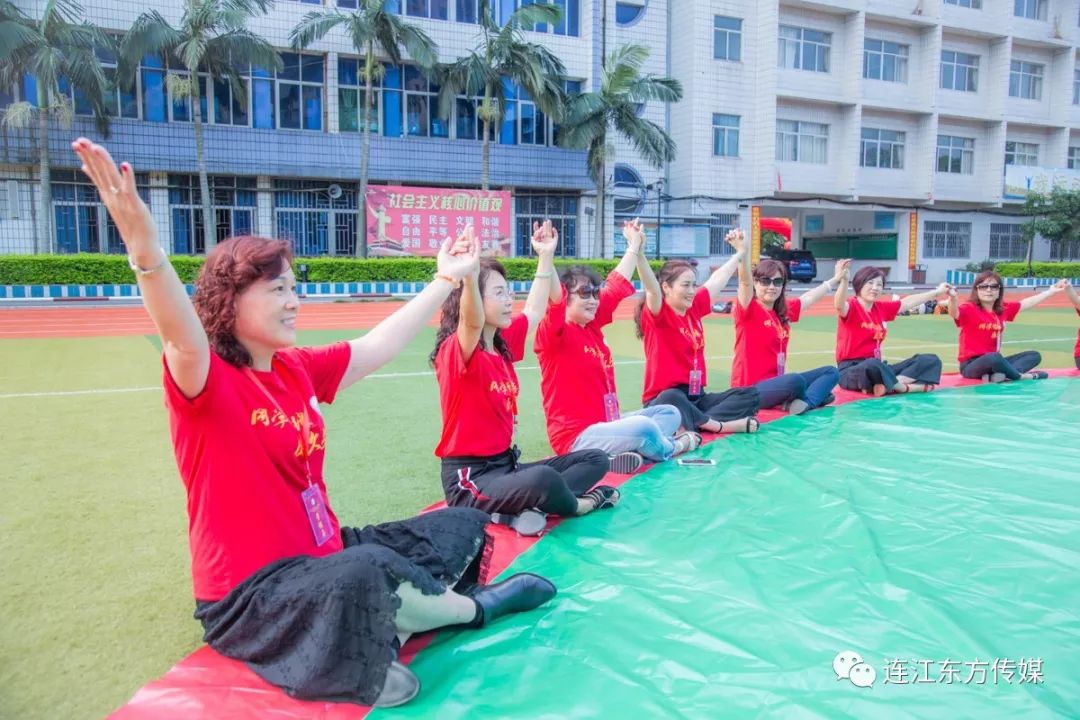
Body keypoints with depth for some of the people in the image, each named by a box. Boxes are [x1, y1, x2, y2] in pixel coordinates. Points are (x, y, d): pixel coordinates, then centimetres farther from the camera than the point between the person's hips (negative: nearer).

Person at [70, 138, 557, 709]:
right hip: (249, 594, -8)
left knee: (464, 524, 15)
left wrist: (444, 280, 19)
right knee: (369, 571, -38)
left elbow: (379, 345, 13)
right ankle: (474, 606, -7)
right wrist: (146, 250, -58)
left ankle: (382, 633, -6)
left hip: (325, 555, 9)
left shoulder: (298, 368, 5)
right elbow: (183, 339, -39)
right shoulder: (204, 382, -17)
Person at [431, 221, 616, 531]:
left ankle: (524, 507, -13)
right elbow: (473, 322, -39)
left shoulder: (504, 344, 8)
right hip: (469, 478, -10)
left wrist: (546, 256, 26)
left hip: (506, 464, 10)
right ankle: (578, 504, -3)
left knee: (595, 459, 10)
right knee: (544, 479, -39)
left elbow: (535, 310, 24)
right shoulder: (456, 351, -16)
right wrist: (469, 274, -57)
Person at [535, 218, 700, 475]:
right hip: (577, 436, -10)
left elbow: (617, 288, 19)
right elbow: (554, 300, -34)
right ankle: (670, 448, 3)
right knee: (643, 426, -33)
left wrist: (634, 247, 24)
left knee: (670, 413, 17)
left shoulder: (592, 325, 9)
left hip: (605, 424, 10)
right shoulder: (554, 334, -13)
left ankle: (631, 450, -12)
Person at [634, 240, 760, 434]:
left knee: (750, 395, -2)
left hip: (696, 397, 8)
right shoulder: (657, 314, -10)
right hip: (665, 400, -8)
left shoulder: (694, 308, 11)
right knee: (671, 400, -42)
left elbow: (717, 280, 23)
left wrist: (740, 252, 33)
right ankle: (720, 425, -22)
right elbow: (652, 287, -30)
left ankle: (695, 423, -21)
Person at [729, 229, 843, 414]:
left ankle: (804, 402, -19)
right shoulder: (748, 310, -11)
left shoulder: (784, 311, 12)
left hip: (776, 383, 9)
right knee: (797, 380, -35)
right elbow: (745, 282, -29)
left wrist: (836, 278, 37)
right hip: (751, 390, -9)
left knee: (831, 372, 8)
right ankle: (816, 395, -2)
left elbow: (809, 297, 28)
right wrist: (742, 251, -45)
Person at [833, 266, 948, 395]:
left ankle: (888, 385, -22)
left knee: (931, 360, 4)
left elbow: (907, 302, 29)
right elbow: (839, 306, -34)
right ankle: (907, 387, -17)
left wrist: (937, 292, 37)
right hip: (851, 371, -9)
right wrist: (844, 280, -51)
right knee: (873, 365, -44)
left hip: (877, 367, 9)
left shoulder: (882, 308, 13)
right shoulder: (851, 307, -10)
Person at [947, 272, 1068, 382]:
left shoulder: (1003, 309, 10)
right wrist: (952, 297, -56)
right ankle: (1022, 376, -8)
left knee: (1034, 355, 8)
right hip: (971, 365, -9)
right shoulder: (969, 309, -13)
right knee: (994, 357, -39)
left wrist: (1052, 291, 29)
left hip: (993, 362, 9)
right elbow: (954, 313, -35)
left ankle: (1000, 374, -22)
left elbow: (1027, 303, 24)